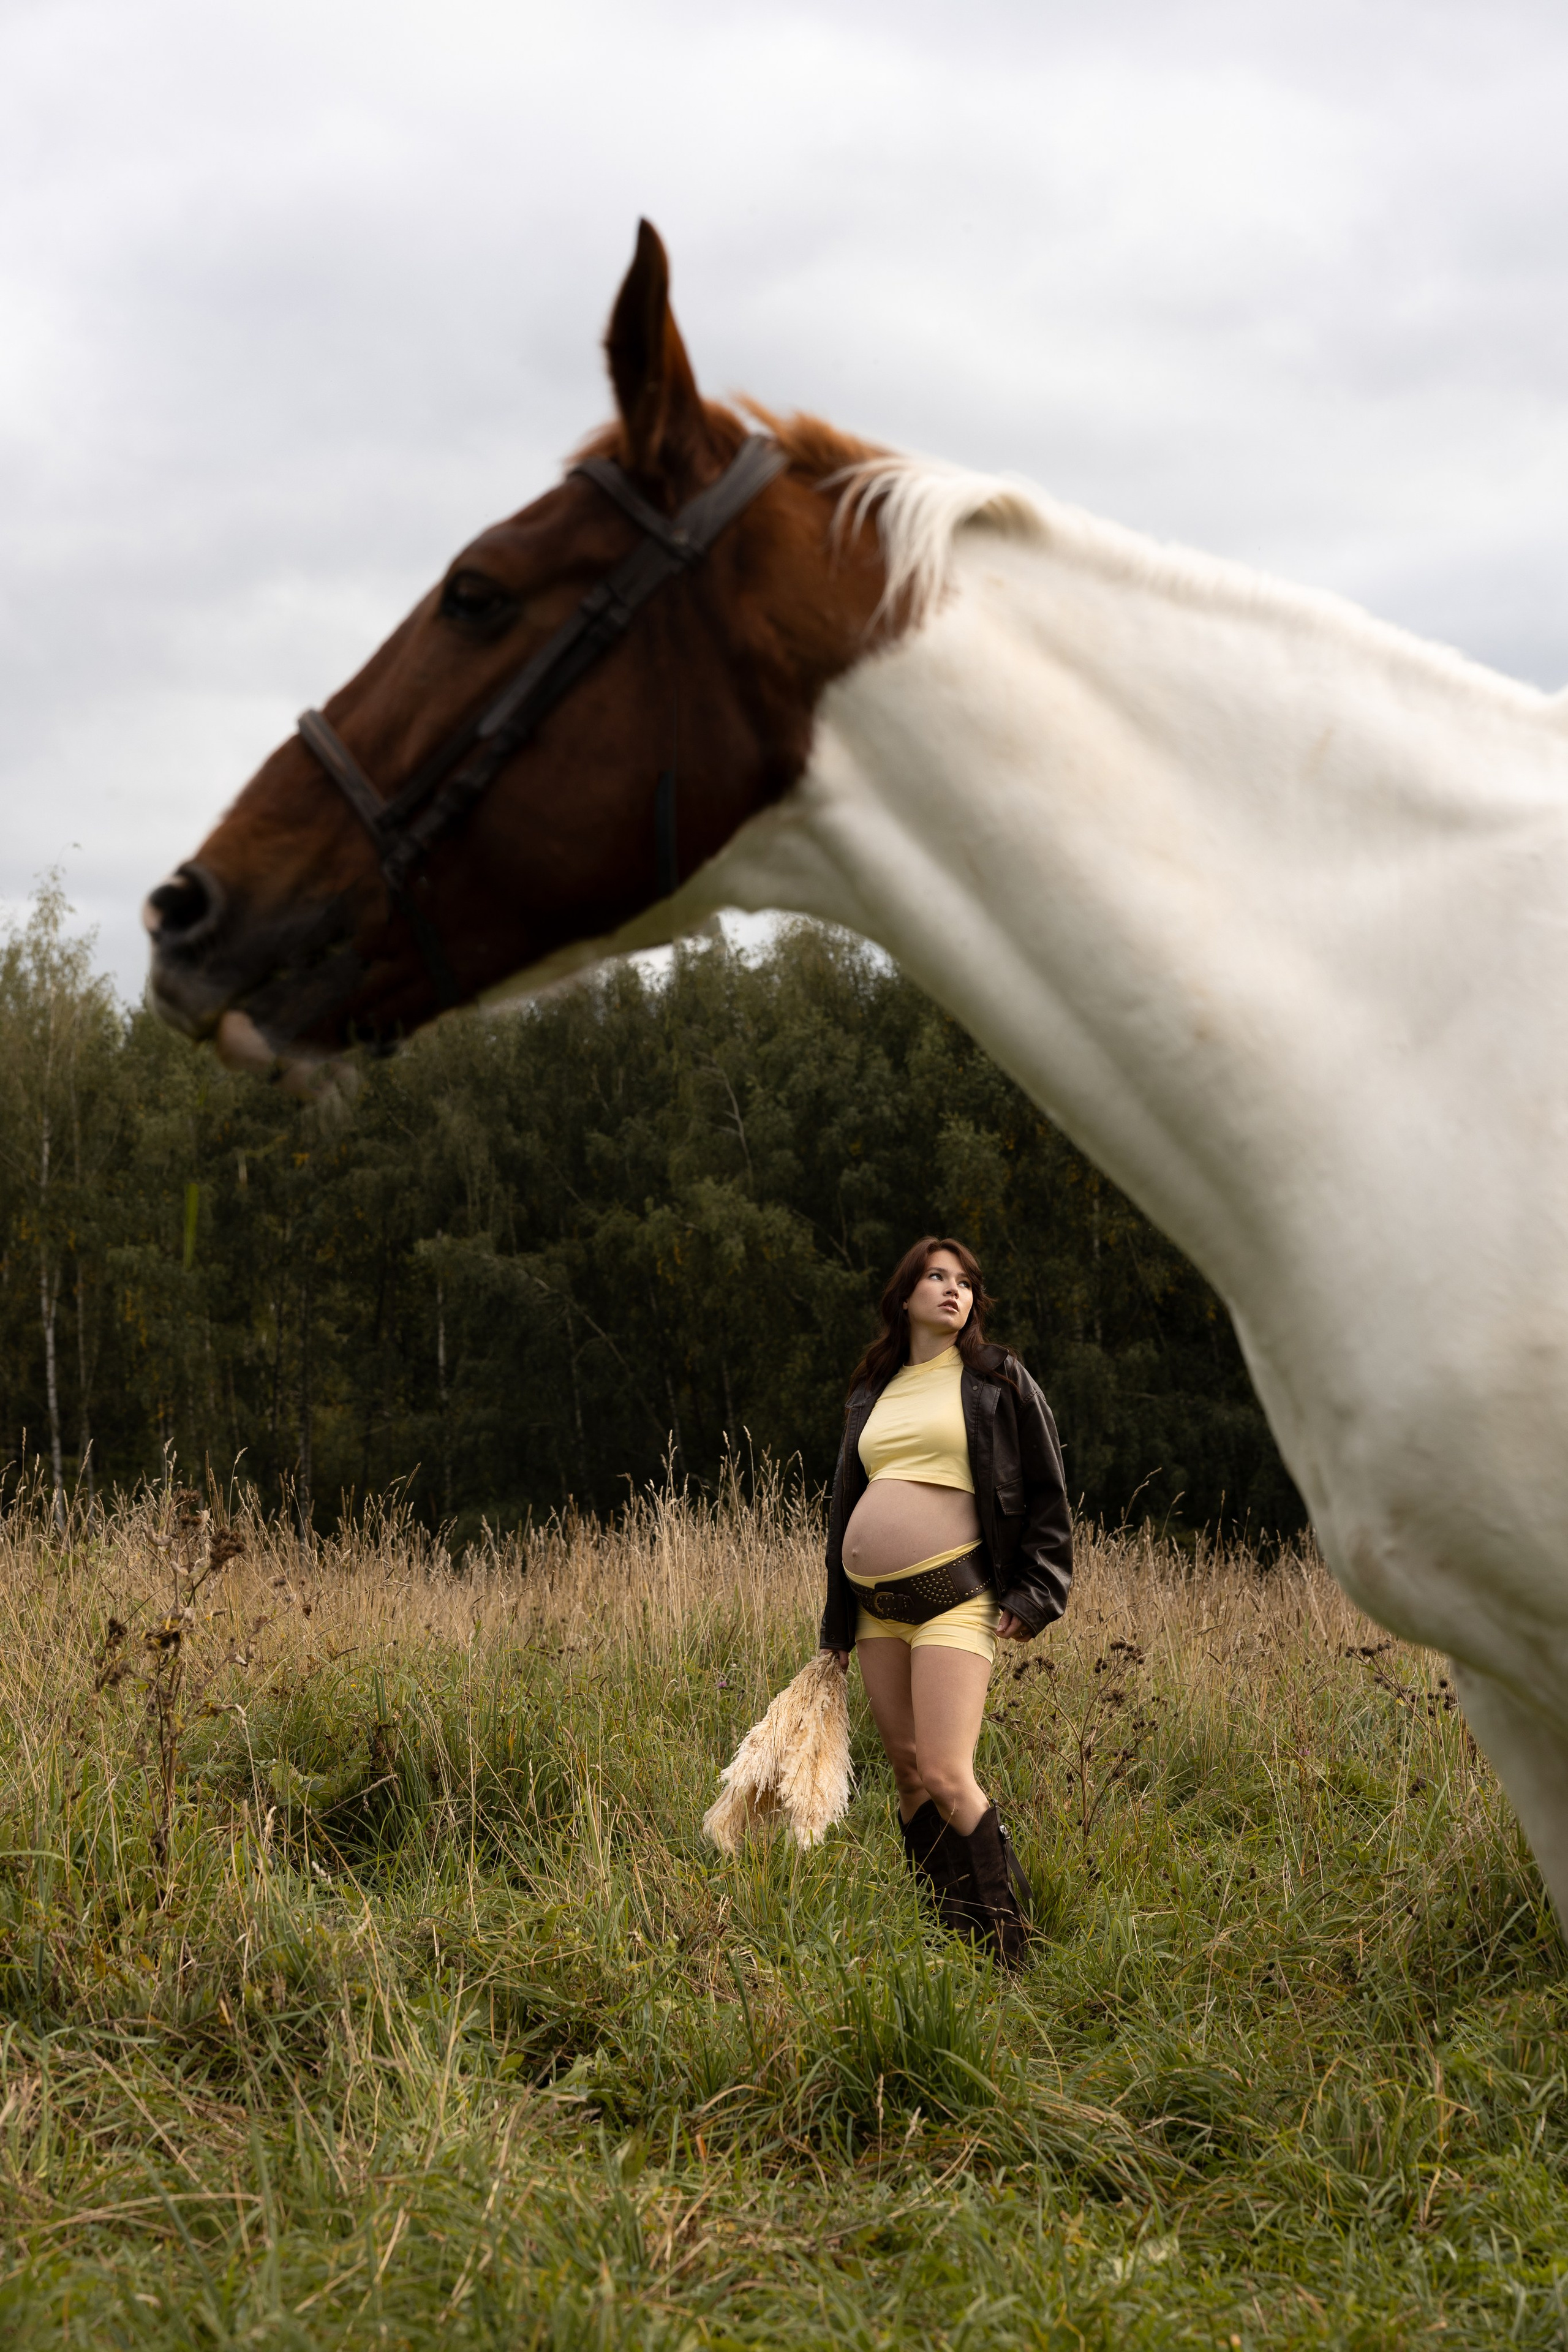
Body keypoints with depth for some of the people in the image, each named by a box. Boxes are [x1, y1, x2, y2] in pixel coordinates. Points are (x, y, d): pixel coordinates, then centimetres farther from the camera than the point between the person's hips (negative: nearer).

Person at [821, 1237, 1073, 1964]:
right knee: (908, 1775, 5)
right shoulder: (872, 1393, 18)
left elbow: (1046, 1494, 4)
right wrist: (837, 1620, 21)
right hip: (875, 1609, 6)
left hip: (954, 1598, -6)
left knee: (945, 1776, -17)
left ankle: (1006, 1951, -8)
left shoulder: (998, 1380, 4)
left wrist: (1032, 1594, -5)